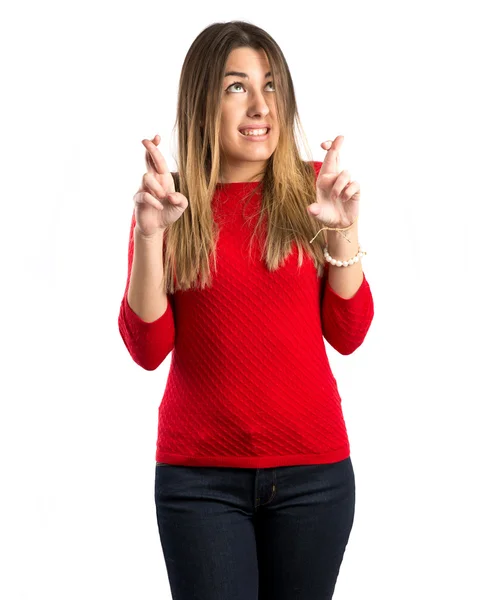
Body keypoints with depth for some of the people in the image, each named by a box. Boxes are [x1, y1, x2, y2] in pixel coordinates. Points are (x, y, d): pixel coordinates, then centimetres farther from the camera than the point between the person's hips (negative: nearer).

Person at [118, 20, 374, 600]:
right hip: (199, 473, -1)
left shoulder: (312, 188, 3)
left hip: (312, 467, 1)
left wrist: (344, 229, -11)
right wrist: (148, 235, -16)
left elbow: (348, 335, 2)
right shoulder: (168, 202, 1)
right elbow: (148, 349, -5)